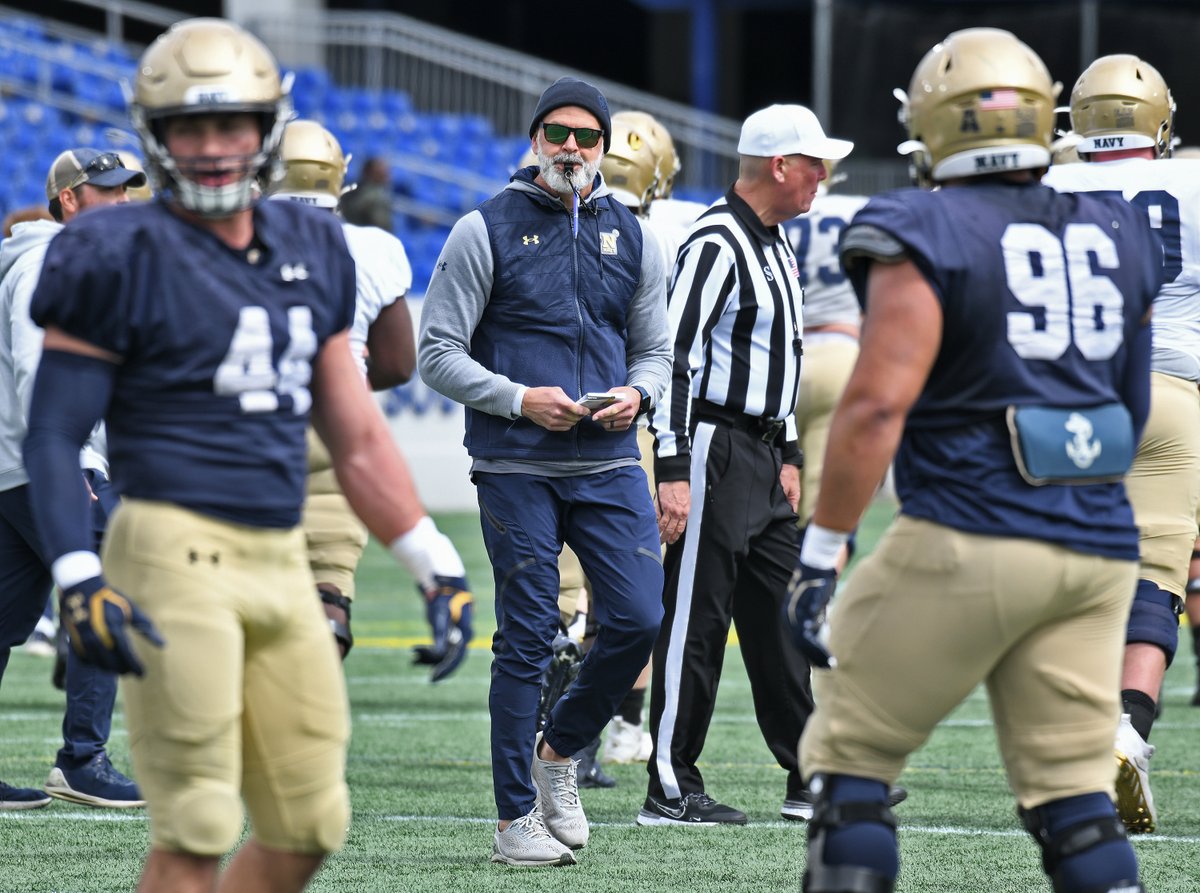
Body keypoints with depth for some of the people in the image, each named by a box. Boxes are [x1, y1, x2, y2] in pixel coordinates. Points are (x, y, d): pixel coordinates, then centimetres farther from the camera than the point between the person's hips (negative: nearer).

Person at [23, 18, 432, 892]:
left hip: (282, 561, 7)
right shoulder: (125, 260, -5)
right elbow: (52, 435, -6)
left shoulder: (312, 253, 14)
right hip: (176, 554, -6)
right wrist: (79, 579, -17)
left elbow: (357, 436, 19)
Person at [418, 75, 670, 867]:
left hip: (610, 464, 4)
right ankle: (517, 817, 7)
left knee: (637, 619, -6)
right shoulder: (487, 231, -2)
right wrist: (519, 399, -15)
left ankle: (559, 750, 20)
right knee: (527, 638, -2)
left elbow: (654, 350, 18)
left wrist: (636, 395, -4)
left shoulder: (632, 238, 11)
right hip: (517, 468, -4)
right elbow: (438, 352, -2)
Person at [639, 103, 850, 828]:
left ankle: (811, 777, 16)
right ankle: (670, 790, -1)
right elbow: (674, 356, -19)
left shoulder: (776, 243, 15)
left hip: (762, 452, 9)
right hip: (713, 449, -9)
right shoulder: (716, 244, -15)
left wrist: (788, 455, 23)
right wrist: (673, 469, -22)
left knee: (778, 618, 11)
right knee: (697, 620, -5)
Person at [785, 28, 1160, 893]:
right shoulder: (1117, 239, 12)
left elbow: (878, 404, -15)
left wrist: (821, 556, -12)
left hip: (970, 540, -6)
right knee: (1074, 794, 8)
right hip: (1098, 547, 6)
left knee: (849, 758, 6)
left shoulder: (924, 238, -8)